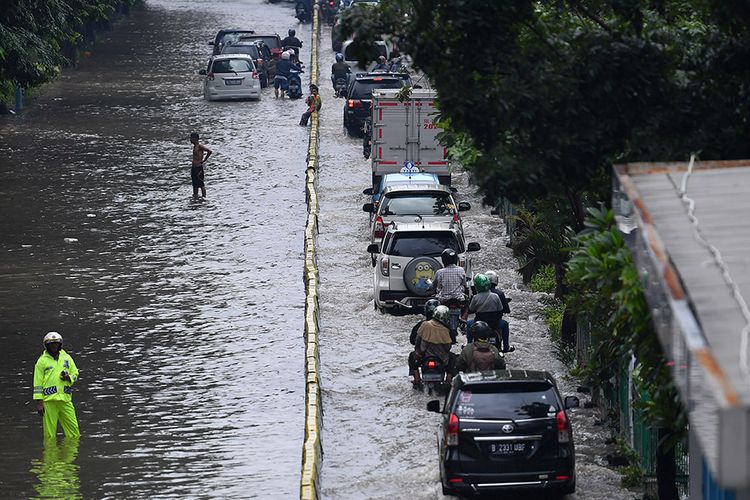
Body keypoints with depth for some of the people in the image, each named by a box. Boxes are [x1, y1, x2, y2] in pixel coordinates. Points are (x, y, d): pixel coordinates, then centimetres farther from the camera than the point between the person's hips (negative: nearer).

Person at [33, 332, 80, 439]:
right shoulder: (42, 361, 3)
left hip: (65, 399, 3)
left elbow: (75, 374, 21)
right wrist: (39, 402, -6)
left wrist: (69, 377, -4)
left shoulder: (67, 358, 14)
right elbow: (38, 383, 1)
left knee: (73, 430, 0)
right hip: (49, 400, -3)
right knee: (50, 432, -2)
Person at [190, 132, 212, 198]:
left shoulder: (200, 146, -14)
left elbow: (210, 151, -22)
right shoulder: (195, 146, 13)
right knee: (195, 185, 13)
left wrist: (204, 160, -15)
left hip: (199, 168, -9)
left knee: (201, 185, -3)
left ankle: (204, 197, 2)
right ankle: (195, 197, 19)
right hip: (194, 167, 9)